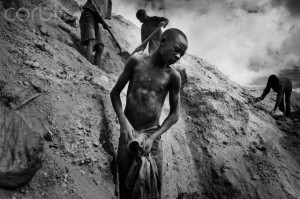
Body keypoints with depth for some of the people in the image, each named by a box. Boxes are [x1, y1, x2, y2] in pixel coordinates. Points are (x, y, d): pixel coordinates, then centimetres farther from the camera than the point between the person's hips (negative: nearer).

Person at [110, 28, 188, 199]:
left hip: (152, 137, 0)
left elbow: (174, 114, 1)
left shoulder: (173, 76, -3)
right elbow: (115, 92, 3)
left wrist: (153, 138, -10)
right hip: (128, 134, 0)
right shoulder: (136, 61, -2)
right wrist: (124, 121, -10)